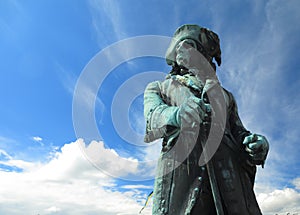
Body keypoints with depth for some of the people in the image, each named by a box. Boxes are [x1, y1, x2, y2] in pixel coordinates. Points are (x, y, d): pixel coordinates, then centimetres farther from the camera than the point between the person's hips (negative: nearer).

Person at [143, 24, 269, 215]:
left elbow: (238, 131, 22)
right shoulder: (158, 87, 25)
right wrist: (175, 114, -19)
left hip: (229, 173, 3)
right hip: (178, 168, -2)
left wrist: (254, 143, -2)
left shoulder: (223, 93, 31)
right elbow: (152, 116, 4)